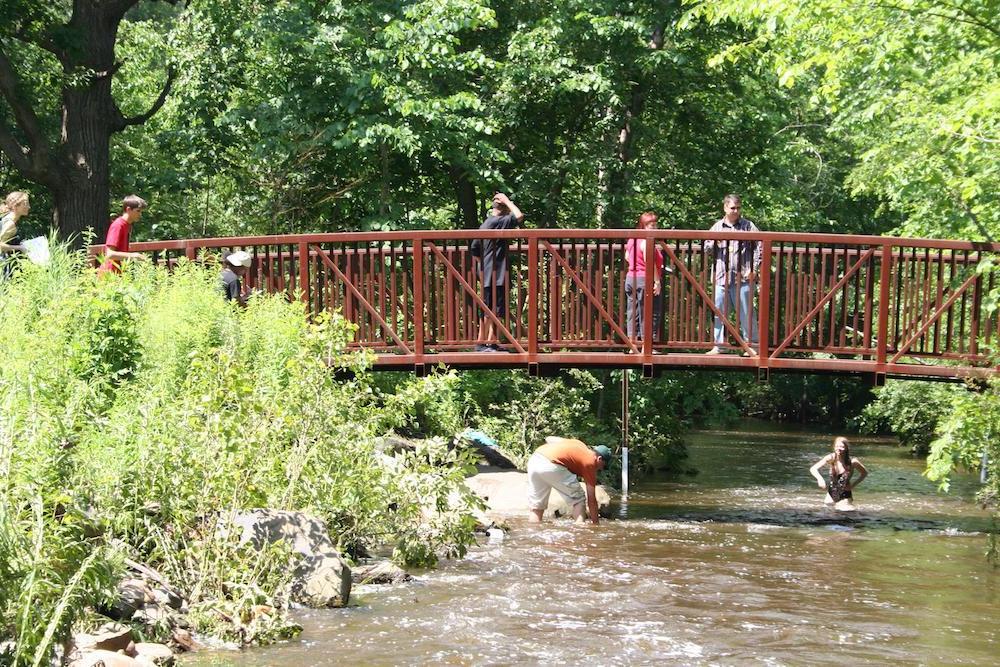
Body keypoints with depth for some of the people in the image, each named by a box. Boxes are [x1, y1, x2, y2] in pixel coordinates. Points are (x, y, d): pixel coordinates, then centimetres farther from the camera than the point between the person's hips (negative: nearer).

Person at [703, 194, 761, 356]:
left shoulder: (748, 226, 4)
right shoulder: (717, 227, 12)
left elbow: (759, 247, 1)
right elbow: (706, 249, 14)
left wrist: (754, 269, -6)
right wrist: (714, 243, -8)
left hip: (742, 278, -3)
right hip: (722, 278, 3)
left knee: (746, 313, 0)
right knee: (719, 312, 4)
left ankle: (752, 346, 6)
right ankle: (717, 345, 10)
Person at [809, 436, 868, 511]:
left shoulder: (852, 461, -19)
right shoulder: (831, 458, -16)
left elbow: (864, 473, -2)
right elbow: (813, 469, -16)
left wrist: (854, 485, -11)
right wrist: (820, 479, -34)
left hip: (845, 493, -2)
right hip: (832, 492, 2)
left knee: (846, 510, -12)